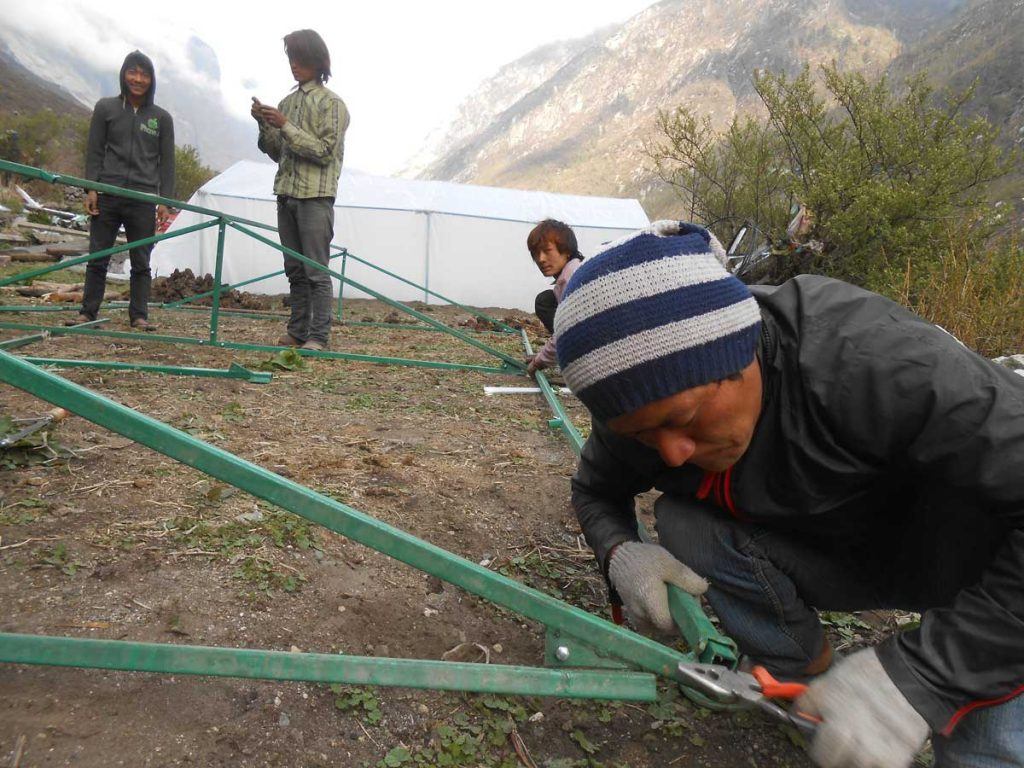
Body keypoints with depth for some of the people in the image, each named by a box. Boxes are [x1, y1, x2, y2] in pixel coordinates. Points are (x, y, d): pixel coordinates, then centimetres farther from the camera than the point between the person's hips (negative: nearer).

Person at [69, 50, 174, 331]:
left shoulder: (162, 118, 8)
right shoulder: (106, 108, 8)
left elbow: (166, 163, 8)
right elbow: (94, 152, 7)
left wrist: (165, 201, 0)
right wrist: (90, 188, -3)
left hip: (143, 200, 0)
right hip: (107, 195, 0)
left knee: (141, 262, 1)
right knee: (97, 258, 3)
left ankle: (139, 316, 8)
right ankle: (88, 313, 10)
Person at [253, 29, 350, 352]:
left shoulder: (332, 104, -2)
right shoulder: (287, 103, 16)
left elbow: (324, 151, -11)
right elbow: (277, 153, 19)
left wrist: (286, 126, -14)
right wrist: (265, 125, 2)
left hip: (315, 197, -7)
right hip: (286, 195, 7)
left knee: (316, 271, -7)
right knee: (295, 270, 9)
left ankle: (318, 337, -5)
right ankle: (297, 332, 15)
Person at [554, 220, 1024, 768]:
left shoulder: (869, 359, -36)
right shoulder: (646, 404, -17)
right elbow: (595, 489, 0)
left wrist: (917, 676, -41)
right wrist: (619, 552, -23)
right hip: (823, 557, 5)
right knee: (680, 521, -20)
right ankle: (806, 679, -1)